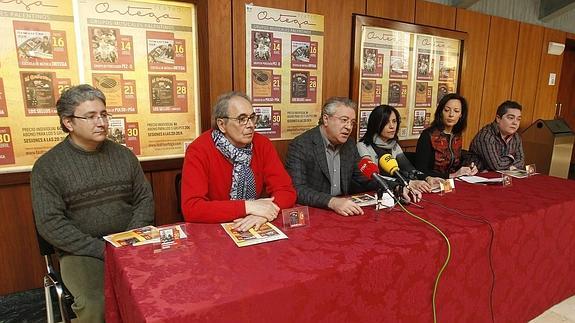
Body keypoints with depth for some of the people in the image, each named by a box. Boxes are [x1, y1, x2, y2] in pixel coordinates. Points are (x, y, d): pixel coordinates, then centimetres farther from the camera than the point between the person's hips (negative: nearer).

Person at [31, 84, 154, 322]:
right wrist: (102, 250, -15)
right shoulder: (47, 166, -2)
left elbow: (145, 200, 8)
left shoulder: (124, 155, 8)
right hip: (82, 252, -2)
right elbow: (50, 224, -7)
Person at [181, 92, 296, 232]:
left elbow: (286, 191, -4)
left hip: (257, 229, 3)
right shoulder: (198, 151, -13)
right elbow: (191, 208, -20)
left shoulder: (263, 144, -4)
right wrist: (247, 206, -24)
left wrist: (264, 213, -24)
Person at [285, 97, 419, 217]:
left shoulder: (350, 145, 8)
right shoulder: (300, 146, -14)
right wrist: (332, 202, -36)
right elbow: (297, 190, -22)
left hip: (342, 211, 5)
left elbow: (363, 179, 15)